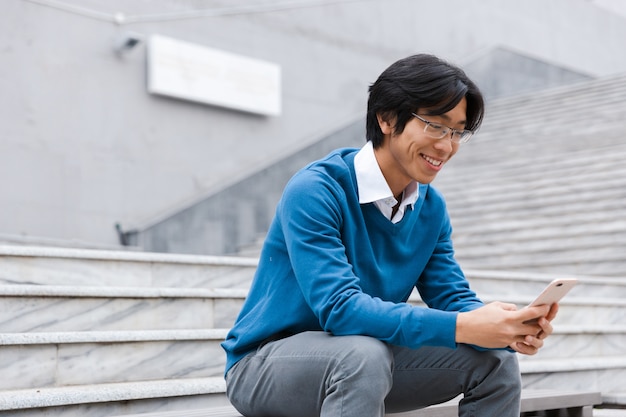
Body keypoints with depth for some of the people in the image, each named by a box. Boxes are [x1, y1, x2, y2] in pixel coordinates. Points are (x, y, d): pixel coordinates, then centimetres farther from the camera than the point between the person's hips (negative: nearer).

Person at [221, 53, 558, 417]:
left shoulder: (432, 207, 0)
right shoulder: (314, 192, -23)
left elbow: (453, 298, -3)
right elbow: (338, 308, -32)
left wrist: (513, 331, -26)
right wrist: (461, 328, -39)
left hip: (362, 360, 7)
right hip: (265, 364, -6)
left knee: (495, 362, -7)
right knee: (364, 354, -37)